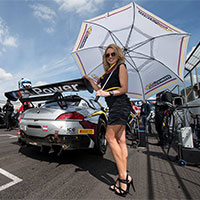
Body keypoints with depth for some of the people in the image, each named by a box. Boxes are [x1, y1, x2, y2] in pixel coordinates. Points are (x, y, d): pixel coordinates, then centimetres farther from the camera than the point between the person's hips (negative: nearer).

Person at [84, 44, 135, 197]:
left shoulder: (121, 67, 3)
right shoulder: (108, 72, 26)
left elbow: (124, 88, -8)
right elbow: (100, 89, 25)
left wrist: (108, 93, -18)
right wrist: (89, 79, 25)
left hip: (120, 105, -8)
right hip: (115, 107, 8)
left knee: (110, 137, -13)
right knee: (120, 140, 4)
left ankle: (123, 177, -6)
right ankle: (123, 177, 10)